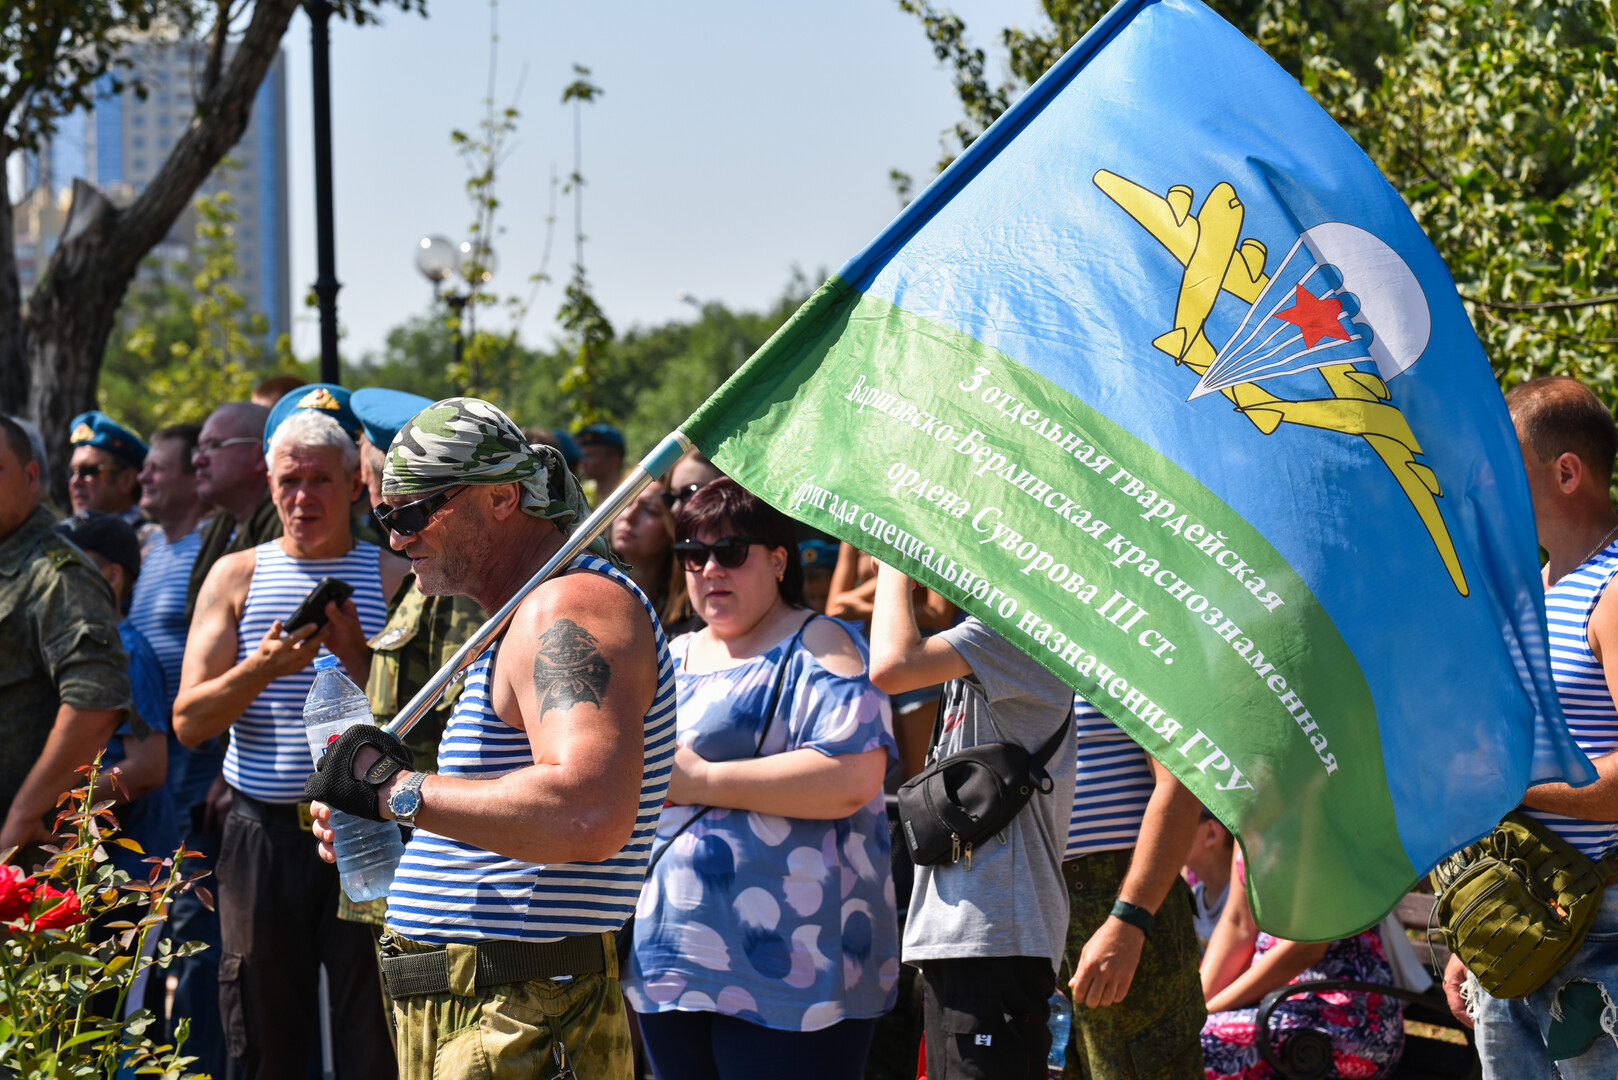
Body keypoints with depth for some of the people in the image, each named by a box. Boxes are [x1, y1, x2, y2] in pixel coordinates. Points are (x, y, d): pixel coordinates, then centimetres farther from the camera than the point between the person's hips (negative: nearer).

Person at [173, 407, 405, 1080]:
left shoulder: (392, 577, 5)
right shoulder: (236, 577, 9)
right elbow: (189, 720, 2)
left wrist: (356, 656, -16)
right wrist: (264, 666, -15)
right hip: (262, 832, 2)